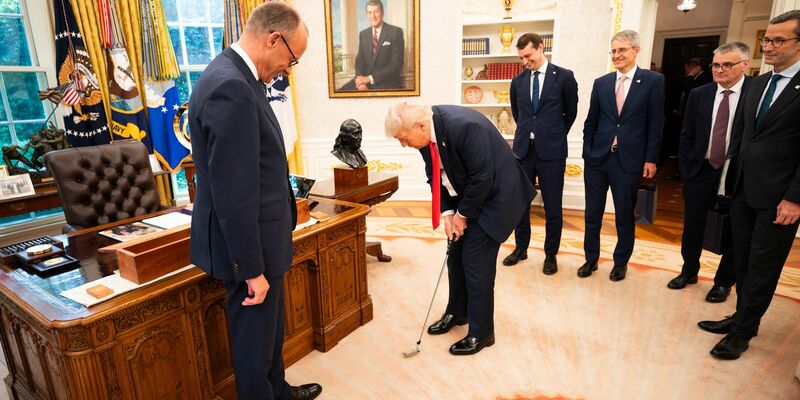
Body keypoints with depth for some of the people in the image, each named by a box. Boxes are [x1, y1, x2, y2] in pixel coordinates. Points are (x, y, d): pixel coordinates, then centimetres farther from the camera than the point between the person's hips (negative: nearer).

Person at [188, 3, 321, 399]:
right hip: (249, 244, -10)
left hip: (257, 238, 10)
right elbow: (233, 193, -26)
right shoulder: (231, 87, -25)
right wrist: (252, 269, -20)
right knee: (255, 338, 12)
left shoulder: (235, 78, 7)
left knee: (270, 328, 27)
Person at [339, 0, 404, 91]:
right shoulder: (363, 34, 13)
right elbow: (359, 60, 11)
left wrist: (370, 78, -15)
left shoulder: (396, 32, -4)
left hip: (387, 82, -4)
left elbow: (396, 64, -11)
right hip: (366, 79, 5)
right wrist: (361, 80, -11)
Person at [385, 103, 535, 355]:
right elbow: (436, 176, 2)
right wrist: (447, 212, -7)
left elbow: (482, 178, -27)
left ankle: (481, 333, 13)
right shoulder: (426, 132, -8)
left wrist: (463, 214, -15)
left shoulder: (464, 126, -33)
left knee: (476, 262, -5)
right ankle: (457, 312, 36)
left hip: (492, 196, -8)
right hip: (464, 198, 8)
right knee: (456, 256, 14)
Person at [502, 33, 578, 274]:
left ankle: (551, 254, 20)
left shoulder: (564, 77, -2)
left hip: (551, 151, -3)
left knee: (552, 207, 4)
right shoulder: (517, 81, 7)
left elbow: (571, 112, 10)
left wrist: (555, 136, 13)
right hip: (523, 149, 3)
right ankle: (521, 248, 26)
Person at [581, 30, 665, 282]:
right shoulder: (601, 83, 7)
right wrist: (587, 152, 5)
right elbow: (591, 122, 10)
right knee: (592, 214, 10)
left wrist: (650, 158, -6)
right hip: (597, 158, 3)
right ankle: (591, 259, 26)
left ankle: (621, 262, 28)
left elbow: (655, 124, -2)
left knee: (624, 217, 10)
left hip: (629, 160, -2)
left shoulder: (653, 81, -1)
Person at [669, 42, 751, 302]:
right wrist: (685, 168, 1)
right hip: (701, 171, 3)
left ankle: (724, 281, 29)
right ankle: (689, 271, 33)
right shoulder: (699, 95, 2)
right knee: (692, 227, 13)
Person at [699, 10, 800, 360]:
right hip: (743, 190, 6)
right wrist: (732, 180, 10)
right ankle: (744, 317, 30)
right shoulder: (757, 84, 11)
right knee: (744, 261, 15)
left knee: (763, 266, 5)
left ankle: (742, 332, 17)